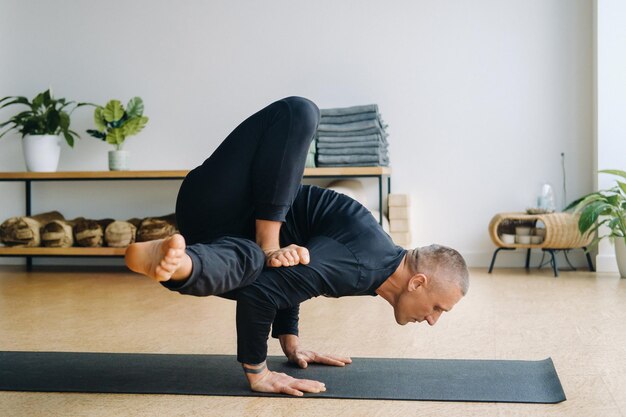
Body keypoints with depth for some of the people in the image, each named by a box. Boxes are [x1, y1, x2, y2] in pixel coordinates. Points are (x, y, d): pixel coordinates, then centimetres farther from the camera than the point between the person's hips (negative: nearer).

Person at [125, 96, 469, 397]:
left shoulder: (378, 257, 9)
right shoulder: (359, 265, -23)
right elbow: (262, 290, -31)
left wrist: (290, 340, 18)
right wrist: (256, 373, -19)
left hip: (232, 236, 7)